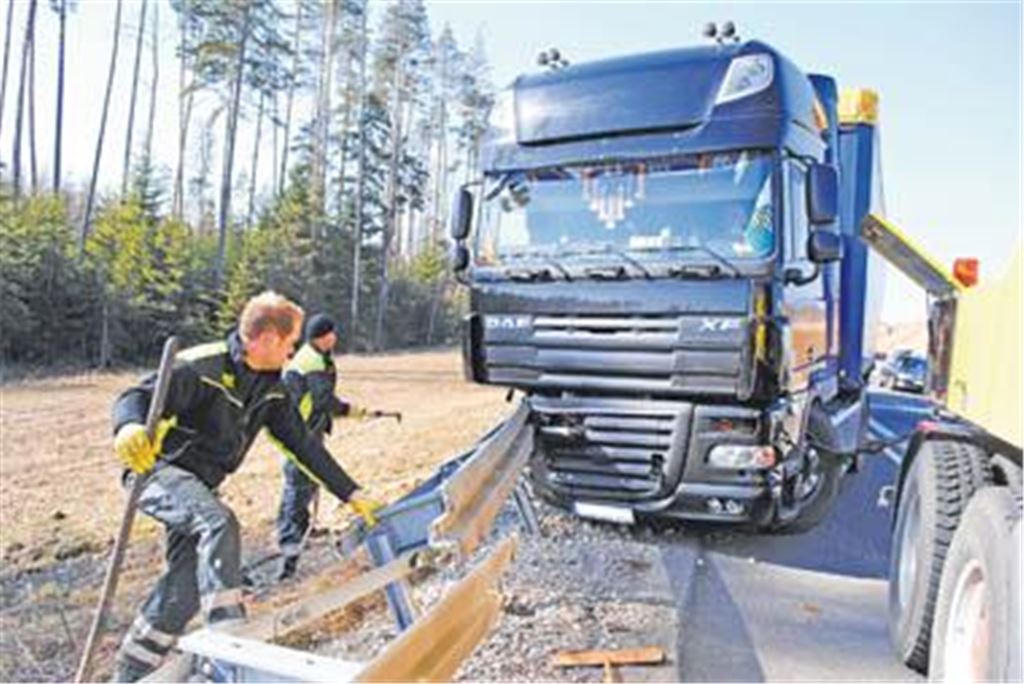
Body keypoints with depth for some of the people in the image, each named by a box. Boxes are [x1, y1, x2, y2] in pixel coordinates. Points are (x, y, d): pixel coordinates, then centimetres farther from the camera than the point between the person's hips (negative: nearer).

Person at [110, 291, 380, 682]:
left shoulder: (270, 388, 3)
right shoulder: (203, 367, -19)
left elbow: (304, 444, 7)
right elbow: (136, 397, -26)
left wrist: (351, 494, 6)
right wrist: (130, 427, -52)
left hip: (199, 487, 7)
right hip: (158, 471, -7)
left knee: (183, 593, 2)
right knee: (220, 523, -34)